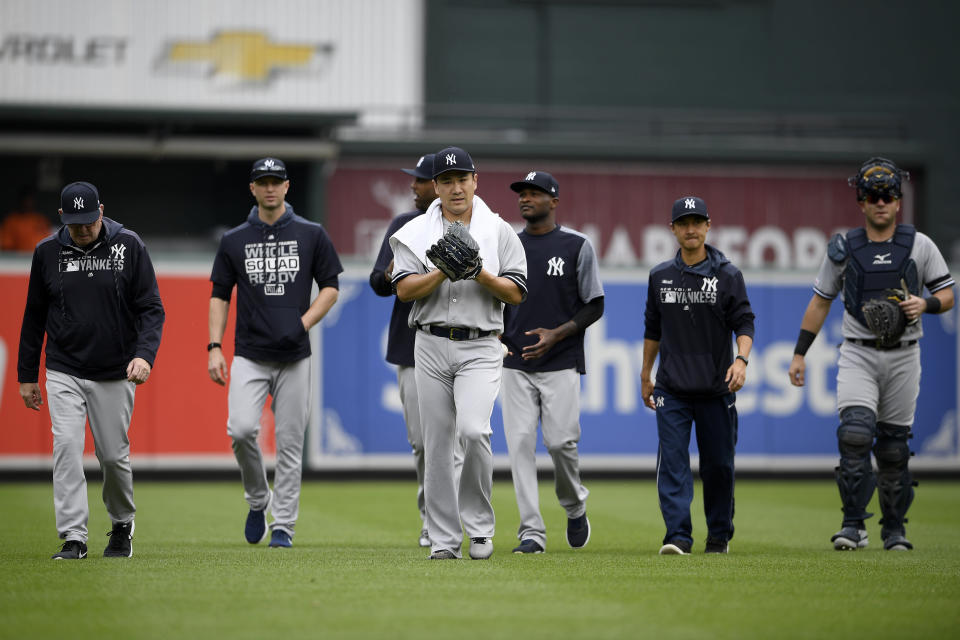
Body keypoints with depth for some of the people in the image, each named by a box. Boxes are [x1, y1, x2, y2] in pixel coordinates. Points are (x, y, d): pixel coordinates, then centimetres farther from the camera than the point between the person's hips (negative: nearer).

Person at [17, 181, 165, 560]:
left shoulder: (128, 247, -5)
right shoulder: (48, 252, 1)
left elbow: (151, 308, -6)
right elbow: (35, 316, 10)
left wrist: (144, 354, -23)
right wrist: (26, 376, 11)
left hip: (115, 373, -1)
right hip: (64, 374, 1)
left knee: (114, 456, 4)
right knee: (66, 446, -13)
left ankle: (122, 527, 29)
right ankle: (73, 539, -12)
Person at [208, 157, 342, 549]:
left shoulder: (311, 235, 5)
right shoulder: (234, 240, 8)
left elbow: (331, 287, 7)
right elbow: (220, 296, 10)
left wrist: (303, 324, -7)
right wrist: (214, 347, 0)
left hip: (294, 356, 0)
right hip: (249, 355, 0)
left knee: (290, 442, -1)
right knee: (241, 429, -18)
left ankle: (283, 527, 7)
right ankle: (257, 499, 8)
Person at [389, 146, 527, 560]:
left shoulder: (499, 231, 6)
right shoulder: (415, 232, 8)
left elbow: (515, 294, 1)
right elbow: (404, 290, -3)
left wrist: (480, 274, -15)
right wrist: (444, 271, -16)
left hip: (480, 348, -2)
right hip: (432, 347, 2)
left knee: (473, 430, -21)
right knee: (436, 443, 2)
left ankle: (479, 526, -6)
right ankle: (444, 538, 8)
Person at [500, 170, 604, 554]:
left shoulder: (577, 246, 1)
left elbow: (594, 306, 0)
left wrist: (557, 334, -13)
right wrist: (496, 335, 1)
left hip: (561, 364, -3)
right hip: (516, 364, 3)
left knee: (560, 441, -8)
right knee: (520, 444, -5)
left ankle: (575, 507, 21)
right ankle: (531, 533, -4)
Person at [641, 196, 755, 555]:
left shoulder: (727, 275, 1)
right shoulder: (660, 276, 9)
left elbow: (744, 323, -3)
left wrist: (741, 359, -20)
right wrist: (645, 376, 18)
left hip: (716, 389, -1)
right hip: (672, 389, 1)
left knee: (719, 464, 4)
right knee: (672, 460, -10)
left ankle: (719, 535, 19)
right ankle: (678, 536, -13)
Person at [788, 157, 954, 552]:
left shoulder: (919, 246, 4)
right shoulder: (843, 249, 4)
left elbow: (947, 294, 6)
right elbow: (820, 302, 11)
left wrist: (925, 304, -17)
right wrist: (799, 354, 7)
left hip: (903, 357, 1)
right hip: (858, 355, -1)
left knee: (894, 446, 5)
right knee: (855, 433, -19)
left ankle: (894, 529, 18)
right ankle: (853, 526, -17)